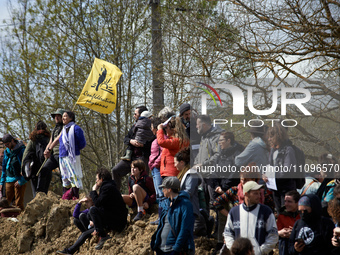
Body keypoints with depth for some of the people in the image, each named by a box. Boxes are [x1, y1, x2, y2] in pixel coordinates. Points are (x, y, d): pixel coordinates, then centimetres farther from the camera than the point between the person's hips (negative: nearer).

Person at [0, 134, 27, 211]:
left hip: (20, 180, -6)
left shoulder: (22, 150, -8)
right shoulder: (7, 151, 11)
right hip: (9, 180, 6)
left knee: (19, 203, -6)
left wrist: (20, 181, -15)